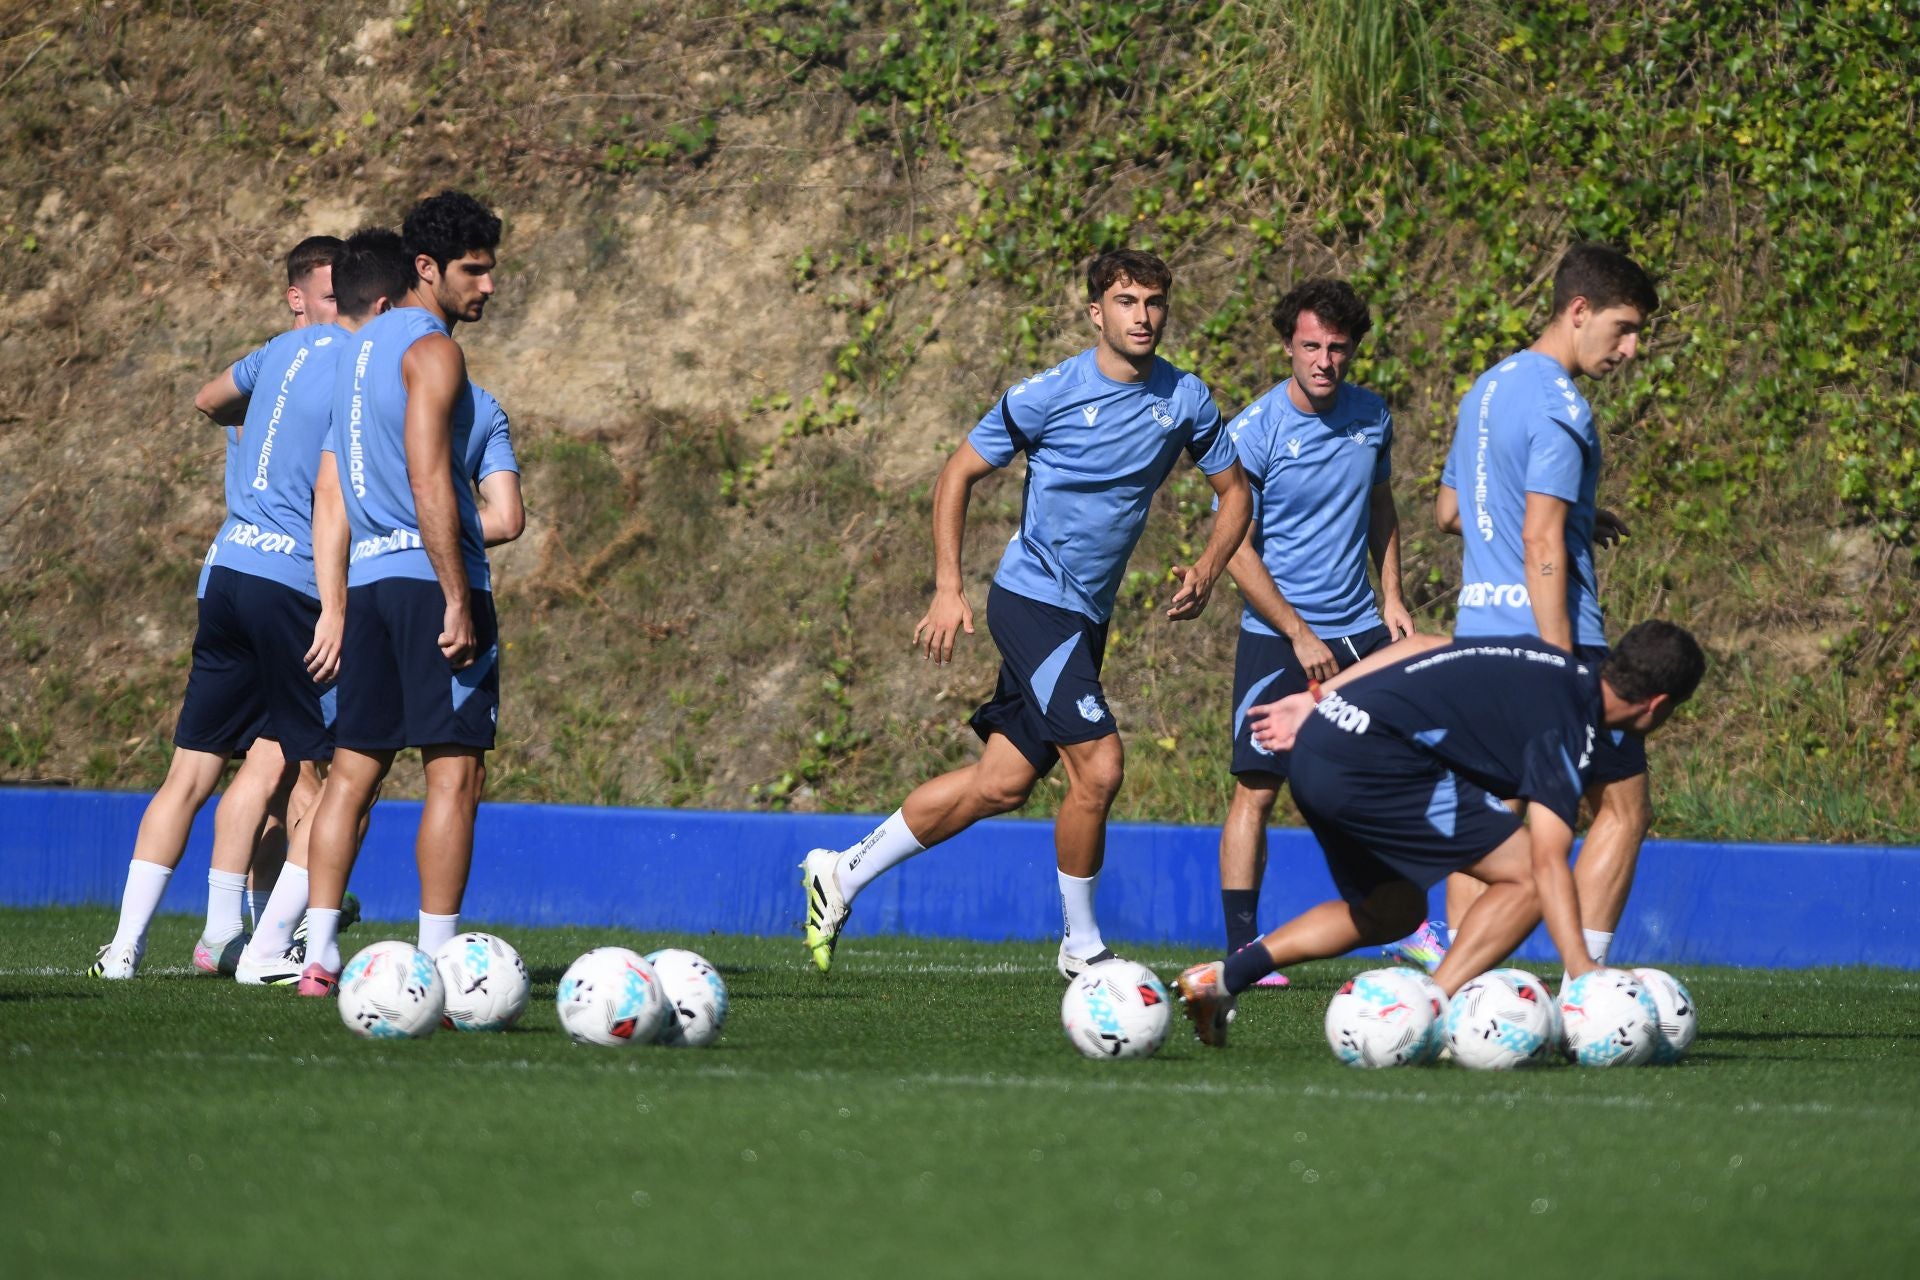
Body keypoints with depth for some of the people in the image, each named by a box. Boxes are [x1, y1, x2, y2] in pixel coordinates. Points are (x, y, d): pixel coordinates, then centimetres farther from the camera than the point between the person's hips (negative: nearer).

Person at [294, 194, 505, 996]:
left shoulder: (360, 346, 19)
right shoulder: (431, 349, -8)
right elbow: (428, 479, -17)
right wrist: (459, 601, -19)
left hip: (369, 573, 9)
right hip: (431, 573, -9)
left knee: (353, 770, 8)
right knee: (455, 772, -7)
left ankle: (319, 957, 4)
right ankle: (437, 965, -11)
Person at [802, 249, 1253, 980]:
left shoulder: (1185, 400, 2)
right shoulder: (1050, 394, -12)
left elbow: (1234, 492, 14)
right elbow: (959, 473, -4)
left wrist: (1207, 570, -5)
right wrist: (948, 589, -12)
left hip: (1087, 617, 6)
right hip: (1033, 598, -6)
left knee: (1002, 783, 7)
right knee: (1099, 767, -17)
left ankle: (842, 875, 20)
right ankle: (1083, 948, -1)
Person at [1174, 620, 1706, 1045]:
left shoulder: (1547, 661, 17)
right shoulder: (1568, 730, -9)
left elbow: (1420, 647, 21)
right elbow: (1547, 863, -19)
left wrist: (1319, 700, 26)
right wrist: (1581, 970, -24)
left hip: (1314, 754, 10)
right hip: (1372, 765, -10)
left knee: (1391, 913, 25)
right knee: (1523, 877, -5)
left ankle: (1225, 976, 16)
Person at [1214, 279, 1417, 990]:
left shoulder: (1372, 416, 4)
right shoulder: (1253, 431, -12)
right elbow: (1236, 548, -11)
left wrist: (1392, 596, 8)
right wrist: (1300, 637, -13)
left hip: (1361, 631, 5)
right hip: (1276, 637, -5)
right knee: (1257, 790, -6)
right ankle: (1241, 951, -1)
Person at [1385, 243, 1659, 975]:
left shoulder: (1489, 388, 15)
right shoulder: (1559, 407, -14)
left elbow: (1447, 512, 24)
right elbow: (1541, 543, -20)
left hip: (1478, 632, 9)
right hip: (1546, 635, -9)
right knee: (1623, 806, 1)